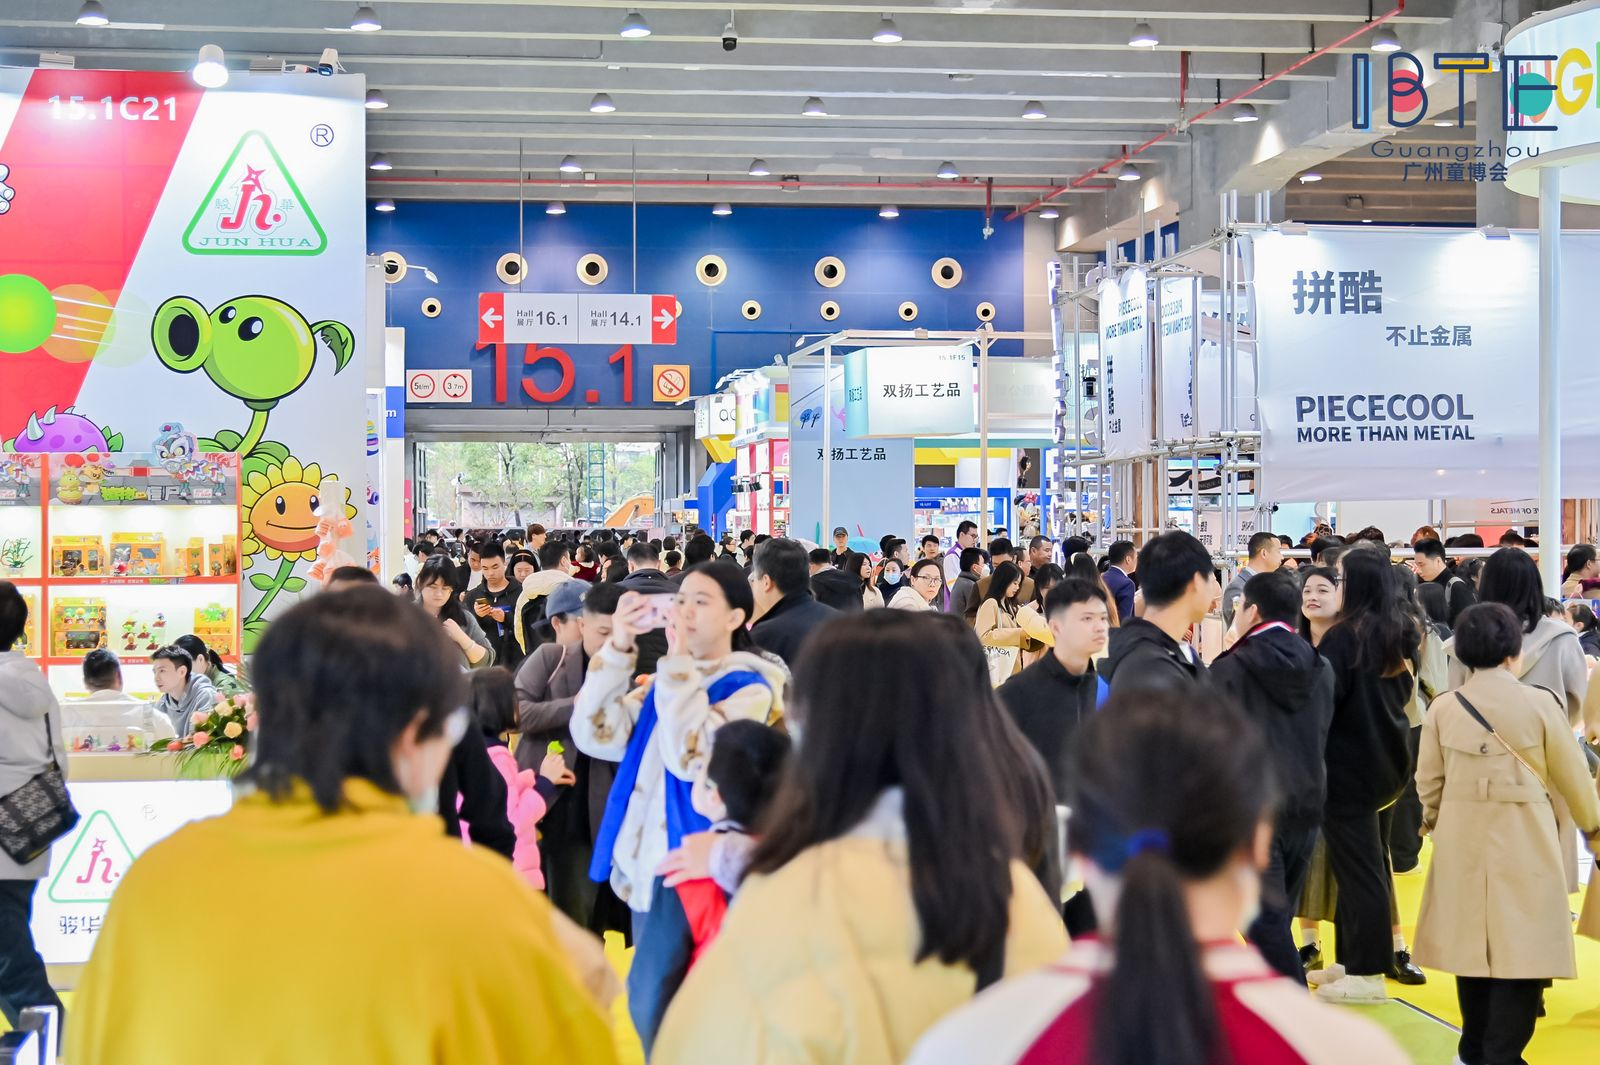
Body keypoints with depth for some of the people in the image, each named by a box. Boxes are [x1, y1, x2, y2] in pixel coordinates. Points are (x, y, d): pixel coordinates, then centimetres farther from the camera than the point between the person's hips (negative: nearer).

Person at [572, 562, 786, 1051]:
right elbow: (596, 736, 1)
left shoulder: (749, 687, -8)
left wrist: (678, 664, -20)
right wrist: (618, 649, -7)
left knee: (650, 1002, -10)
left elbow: (691, 756, -24)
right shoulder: (667, 679, 13)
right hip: (648, 855, 8)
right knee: (654, 1004, 15)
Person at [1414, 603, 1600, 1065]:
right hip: (1524, 842, -4)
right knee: (1521, 949, 2)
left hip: (1463, 841, 4)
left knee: (1474, 942, 15)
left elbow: (1429, 780, 6)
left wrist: (1432, 819, 27)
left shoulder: (1443, 707, -1)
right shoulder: (1540, 703, -9)